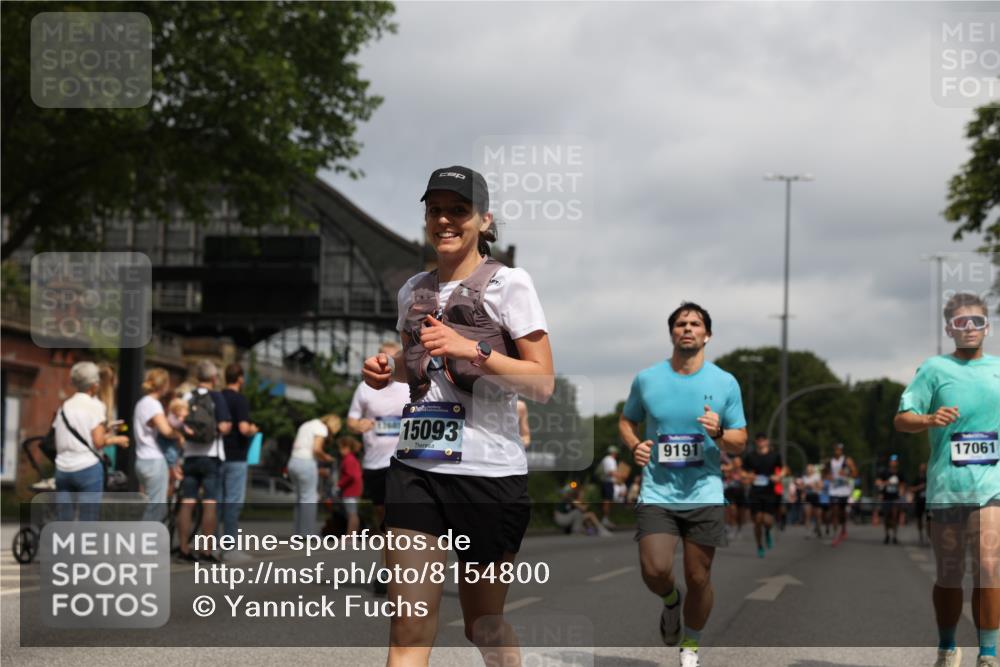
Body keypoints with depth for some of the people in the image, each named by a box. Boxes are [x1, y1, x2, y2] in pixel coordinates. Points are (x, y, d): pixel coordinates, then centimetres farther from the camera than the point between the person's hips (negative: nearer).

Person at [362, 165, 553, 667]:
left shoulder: (508, 283, -4)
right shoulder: (414, 290, 13)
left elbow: (543, 383, -9)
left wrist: (473, 350, -20)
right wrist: (389, 370, 8)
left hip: (490, 472, -4)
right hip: (417, 467, 4)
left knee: (483, 623, 11)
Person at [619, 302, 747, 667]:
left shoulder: (725, 383, 0)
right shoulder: (646, 379, 2)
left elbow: (740, 442, 4)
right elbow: (626, 420, 16)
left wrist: (719, 433, -18)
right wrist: (635, 445, -5)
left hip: (705, 496, 0)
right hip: (657, 495, 0)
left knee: (698, 579, 3)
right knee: (655, 571, -16)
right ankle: (671, 601, 21)